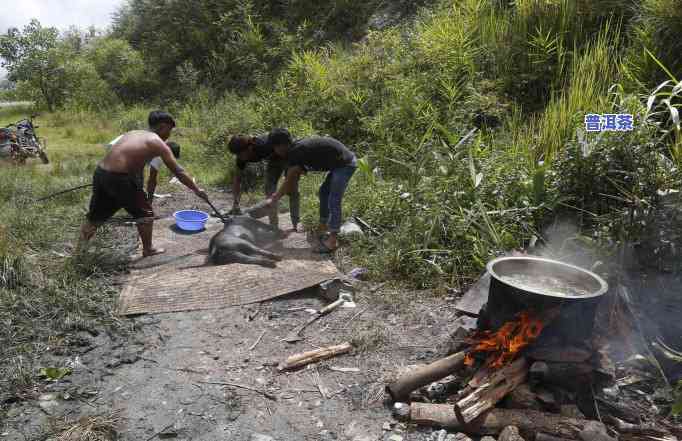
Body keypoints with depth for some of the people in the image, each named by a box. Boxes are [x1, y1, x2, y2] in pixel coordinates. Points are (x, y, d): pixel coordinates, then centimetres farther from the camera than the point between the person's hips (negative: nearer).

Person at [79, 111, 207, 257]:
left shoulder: (133, 133, 21)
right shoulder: (158, 144, 1)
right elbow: (178, 172, 1)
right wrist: (197, 190, 8)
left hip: (100, 172, 7)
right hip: (118, 178, -7)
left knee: (95, 216, 21)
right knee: (145, 213, 13)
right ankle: (148, 250, 25)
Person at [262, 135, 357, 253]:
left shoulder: (295, 151, -16)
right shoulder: (299, 148, 12)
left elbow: (289, 180, -12)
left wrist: (275, 198, -2)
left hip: (346, 164, -10)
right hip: (340, 163, 10)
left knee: (334, 200, -9)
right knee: (324, 191, 19)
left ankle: (333, 240, -5)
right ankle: (323, 226, 29)